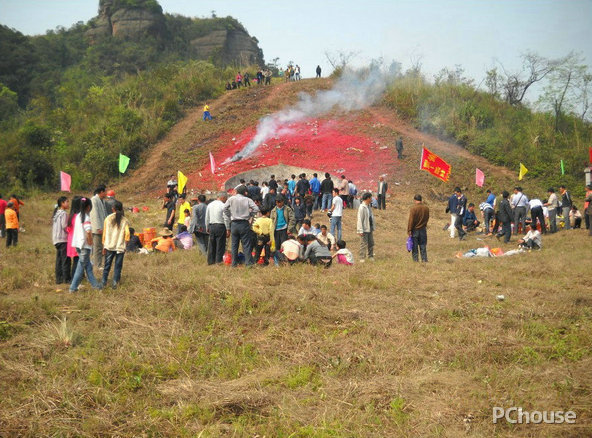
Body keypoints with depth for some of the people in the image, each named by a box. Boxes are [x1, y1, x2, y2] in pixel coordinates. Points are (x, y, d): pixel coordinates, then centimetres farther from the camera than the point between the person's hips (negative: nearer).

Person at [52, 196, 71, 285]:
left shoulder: (56, 213, 16)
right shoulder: (63, 213, -12)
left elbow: (54, 227, 17)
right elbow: (64, 226, -19)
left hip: (56, 240, 9)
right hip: (63, 239, -9)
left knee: (59, 260, 10)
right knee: (66, 259, -6)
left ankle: (58, 278, 12)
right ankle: (66, 278, -5)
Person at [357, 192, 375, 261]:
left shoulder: (369, 207, 12)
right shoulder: (362, 207, -16)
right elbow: (360, 220, -17)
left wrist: (373, 228, 16)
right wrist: (360, 231, -20)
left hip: (370, 229, 9)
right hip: (364, 230, -9)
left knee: (371, 243, 13)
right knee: (363, 244, -4)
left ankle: (370, 256, 23)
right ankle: (362, 258, 2)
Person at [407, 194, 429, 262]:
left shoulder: (413, 208, -16)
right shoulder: (426, 208, -2)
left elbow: (411, 220, -15)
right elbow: (427, 218, 10)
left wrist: (409, 230, -11)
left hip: (415, 229, -4)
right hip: (423, 229, 4)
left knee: (415, 246, 5)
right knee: (423, 245, 11)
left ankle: (415, 260, 7)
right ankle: (424, 259, 10)